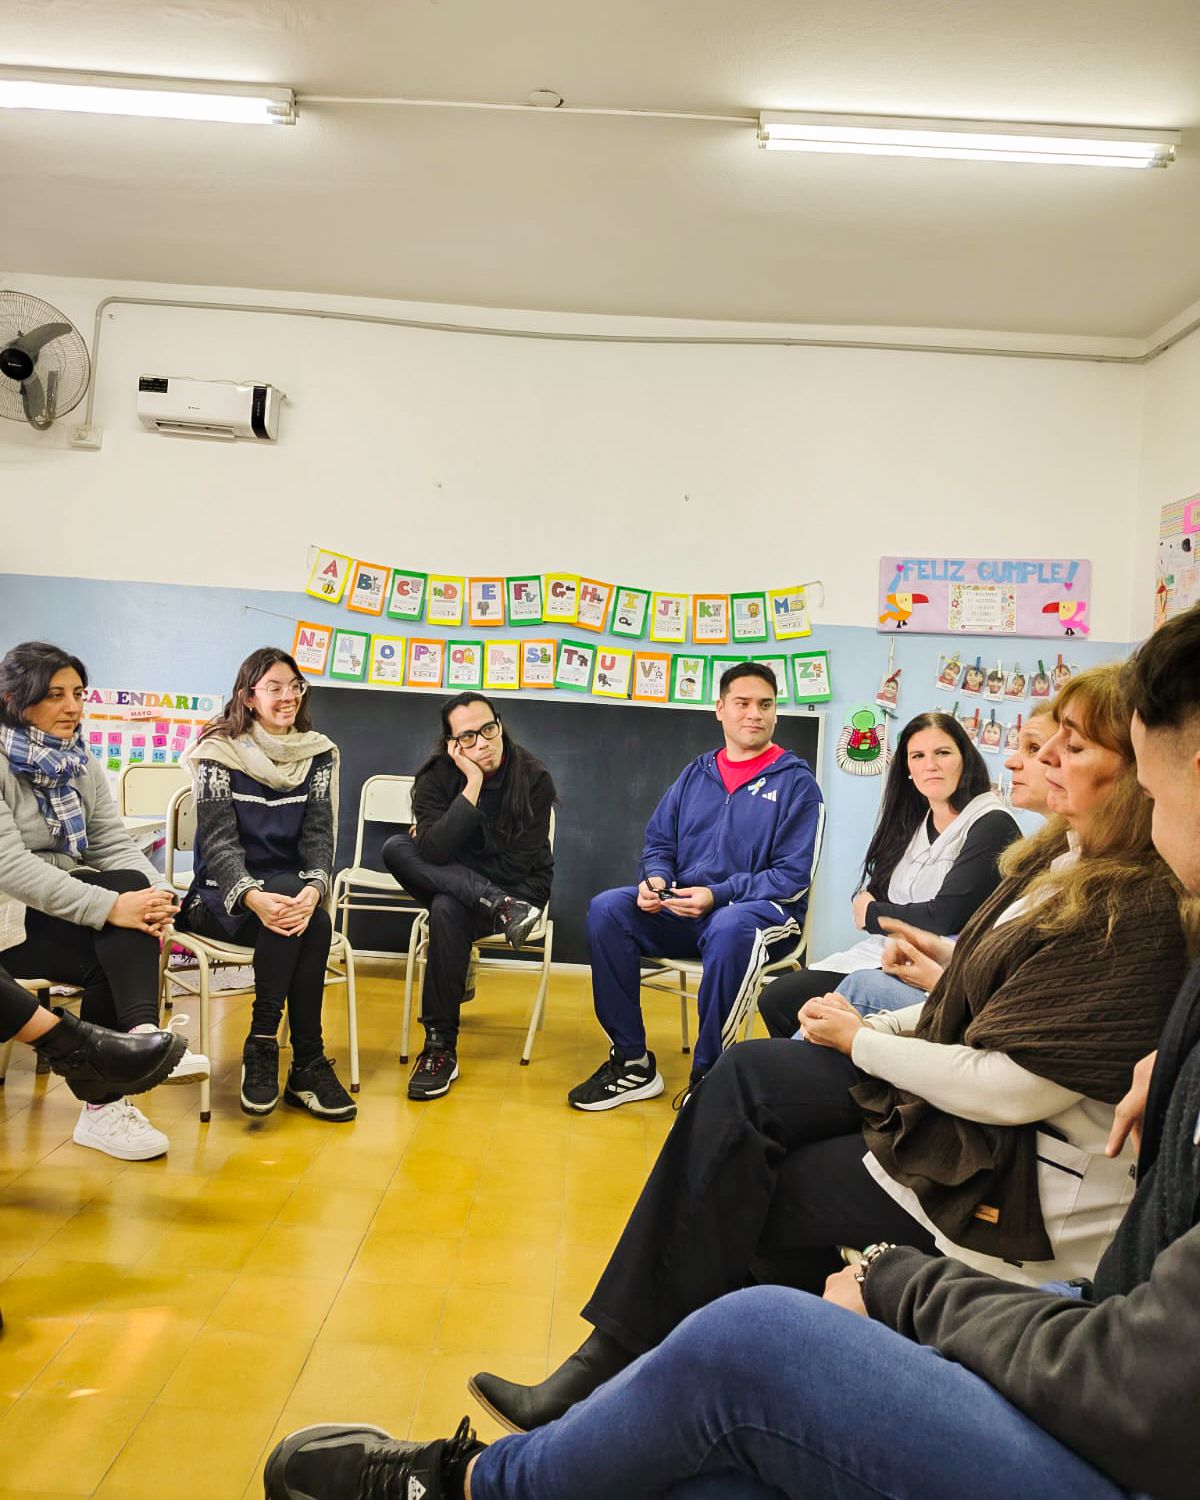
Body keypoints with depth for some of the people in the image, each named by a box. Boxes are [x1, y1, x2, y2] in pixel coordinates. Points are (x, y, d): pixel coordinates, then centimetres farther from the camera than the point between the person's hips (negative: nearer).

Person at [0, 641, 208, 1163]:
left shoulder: (81, 766, 9)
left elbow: (114, 846, 1)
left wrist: (156, 893, -22)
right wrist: (111, 906, -33)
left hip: (58, 908, 6)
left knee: (121, 953, -25)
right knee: (112, 961, -27)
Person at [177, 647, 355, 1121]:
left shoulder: (318, 753, 5)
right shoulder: (219, 753, -5)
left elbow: (319, 834, -3)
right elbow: (218, 840, -13)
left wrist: (313, 889, -25)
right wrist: (252, 896, -32)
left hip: (292, 889, 3)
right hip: (224, 894, -3)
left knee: (311, 919, -32)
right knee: (302, 915, -33)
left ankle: (263, 1045, -22)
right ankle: (308, 1063, -25)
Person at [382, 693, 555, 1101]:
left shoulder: (533, 778, -15)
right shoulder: (437, 775, -9)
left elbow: (517, 866, -16)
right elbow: (434, 851, -24)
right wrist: (473, 785, -29)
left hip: (518, 887, -3)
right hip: (451, 882, 4)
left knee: (447, 908, -36)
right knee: (396, 849, -25)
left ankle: (441, 1048, -26)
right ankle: (499, 909, -32)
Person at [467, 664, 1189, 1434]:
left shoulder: (1139, 910, -23)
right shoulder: (1062, 858, 5)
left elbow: (1012, 1089, -24)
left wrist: (862, 1041, -12)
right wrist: (883, 1025, -2)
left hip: (1027, 1177, -8)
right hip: (956, 1099, 8)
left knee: (749, 1193, -7)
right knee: (746, 1075, -9)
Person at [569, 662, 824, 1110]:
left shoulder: (796, 783, -1)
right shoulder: (697, 773, 14)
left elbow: (793, 877, -8)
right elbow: (658, 842, 17)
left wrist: (716, 895, -19)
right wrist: (656, 879, -7)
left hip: (761, 910, -5)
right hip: (682, 908, 5)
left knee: (731, 928, -40)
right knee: (606, 910, -20)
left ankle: (707, 1076, -23)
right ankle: (631, 1064, -13)